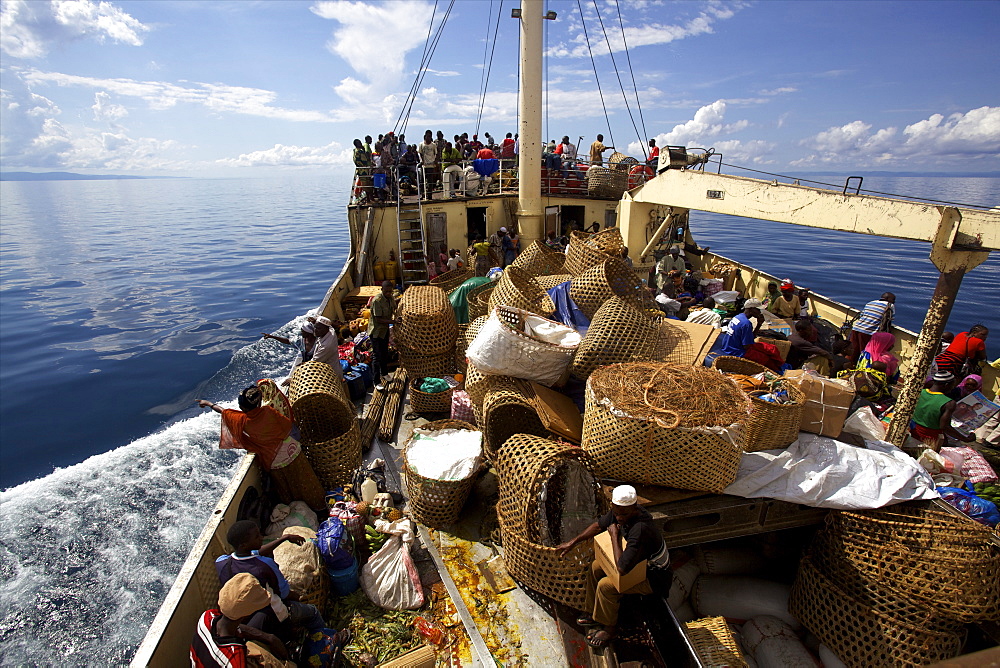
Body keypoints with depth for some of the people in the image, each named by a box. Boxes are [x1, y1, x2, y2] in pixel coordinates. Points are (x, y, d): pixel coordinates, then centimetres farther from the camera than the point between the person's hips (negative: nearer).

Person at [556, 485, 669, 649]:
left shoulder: (640, 528, -40)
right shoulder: (619, 512, -15)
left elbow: (622, 569, -40)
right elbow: (599, 526, 4)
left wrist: (614, 536, -30)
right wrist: (573, 542, 4)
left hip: (651, 578, -9)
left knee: (605, 586, -19)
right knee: (595, 568, 7)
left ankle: (610, 628, 7)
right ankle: (595, 614, 27)